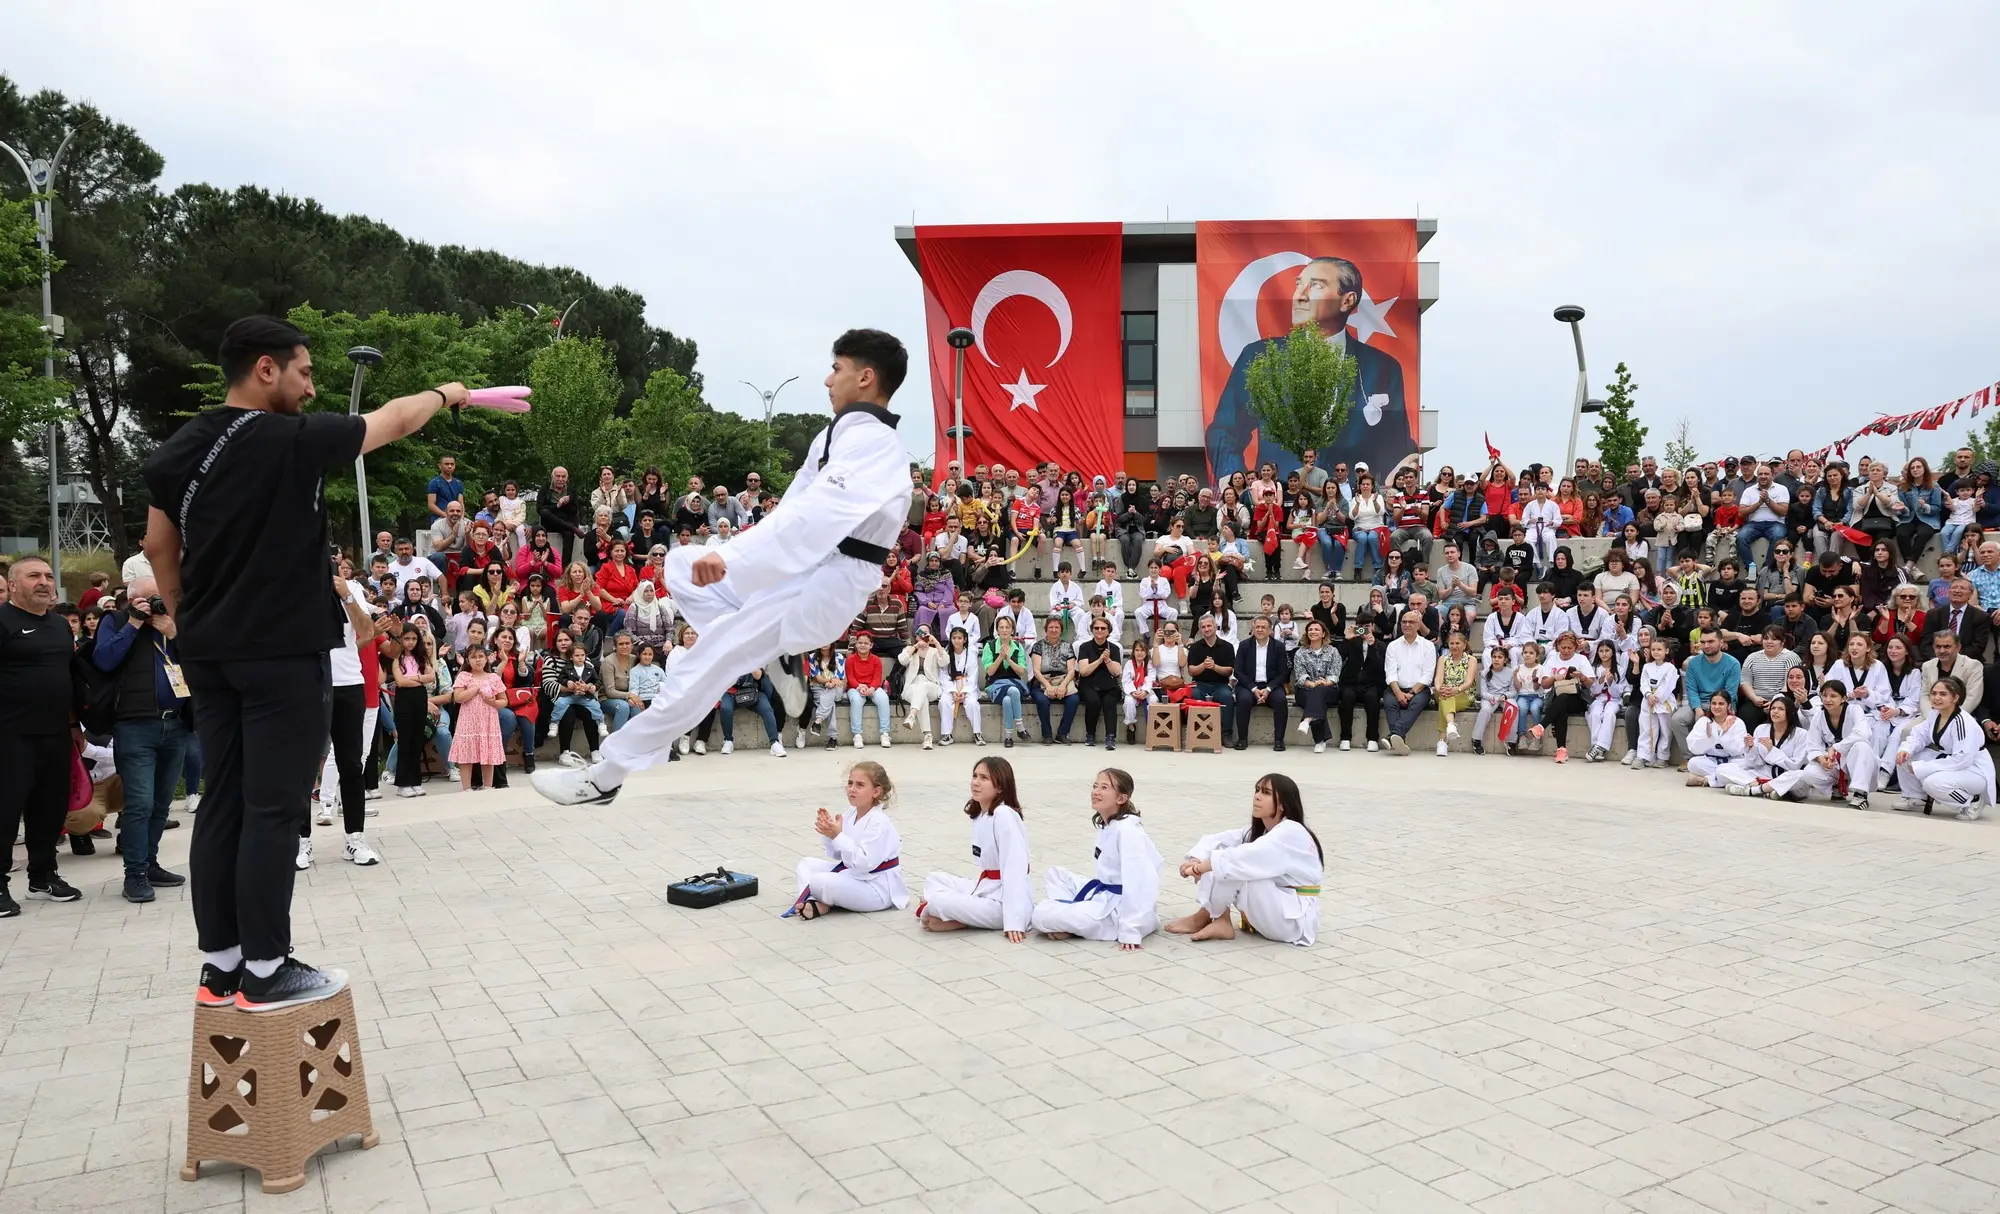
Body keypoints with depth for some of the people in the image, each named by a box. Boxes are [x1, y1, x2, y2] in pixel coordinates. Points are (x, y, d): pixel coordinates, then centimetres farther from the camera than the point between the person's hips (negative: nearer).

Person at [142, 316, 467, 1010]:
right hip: (283, 653, -7)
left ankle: (219, 965, 16)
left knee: (222, 803, 10)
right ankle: (265, 972, 2)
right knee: (274, 808, -3)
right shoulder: (295, 439, -13)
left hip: (208, 653, 8)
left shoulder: (176, 452, 7)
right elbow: (393, 422, 1)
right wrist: (444, 395, 19)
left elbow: (159, 547, 15)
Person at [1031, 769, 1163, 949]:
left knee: (1042, 915, -18)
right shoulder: (1107, 826, 9)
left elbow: (1138, 882, -26)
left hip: (1122, 908, -10)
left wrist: (1130, 932, -29)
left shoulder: (1127, 830, -20)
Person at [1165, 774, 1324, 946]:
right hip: (1272, 912, 9)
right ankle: (1221, 922, -11)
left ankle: (1202, 919, -8)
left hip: (1295, 921, -9)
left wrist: (1202, 867, -34)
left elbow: (1250, 857, -34)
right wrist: (1197, 860, -22)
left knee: (1236, 870, -26)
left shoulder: (1292, 833, -20)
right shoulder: (1258, 830, 9)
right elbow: (1217, 840, -2)